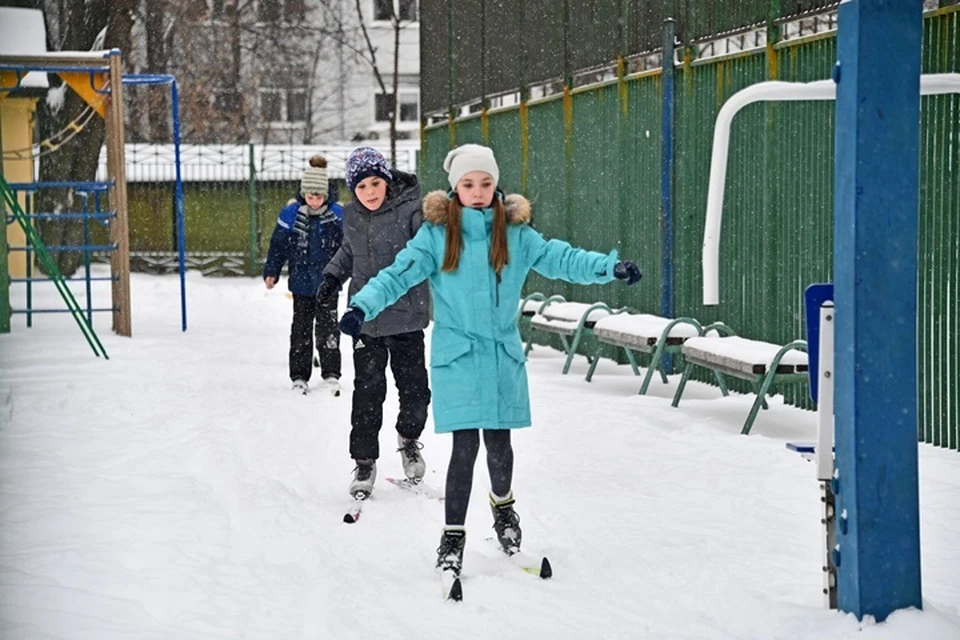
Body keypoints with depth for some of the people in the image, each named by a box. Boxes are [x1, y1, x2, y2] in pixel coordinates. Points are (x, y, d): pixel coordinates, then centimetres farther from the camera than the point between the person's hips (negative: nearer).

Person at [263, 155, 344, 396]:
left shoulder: (337, 215, -6)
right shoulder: (291, 213, -5)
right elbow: (278, 244, 4)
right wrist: (271, 272, 3)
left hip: (327, 283, -1)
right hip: (301, 282, 1)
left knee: (327, 327, -1)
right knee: (301, 329, 9)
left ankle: (331, 374, 6)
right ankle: (299, 376, 15)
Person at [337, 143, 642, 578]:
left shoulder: (515, 233, 2)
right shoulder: (437, 233, -4)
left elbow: (559, 258, -4)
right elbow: (398, 274, -9)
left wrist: (610, 267, -18)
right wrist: (362, 306, -25)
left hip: (503, 355, 2)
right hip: (456, 356, -2)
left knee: (499, 444, 7)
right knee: (465, 447, -5)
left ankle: (503, 503, 38)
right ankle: (453, 535, 10)